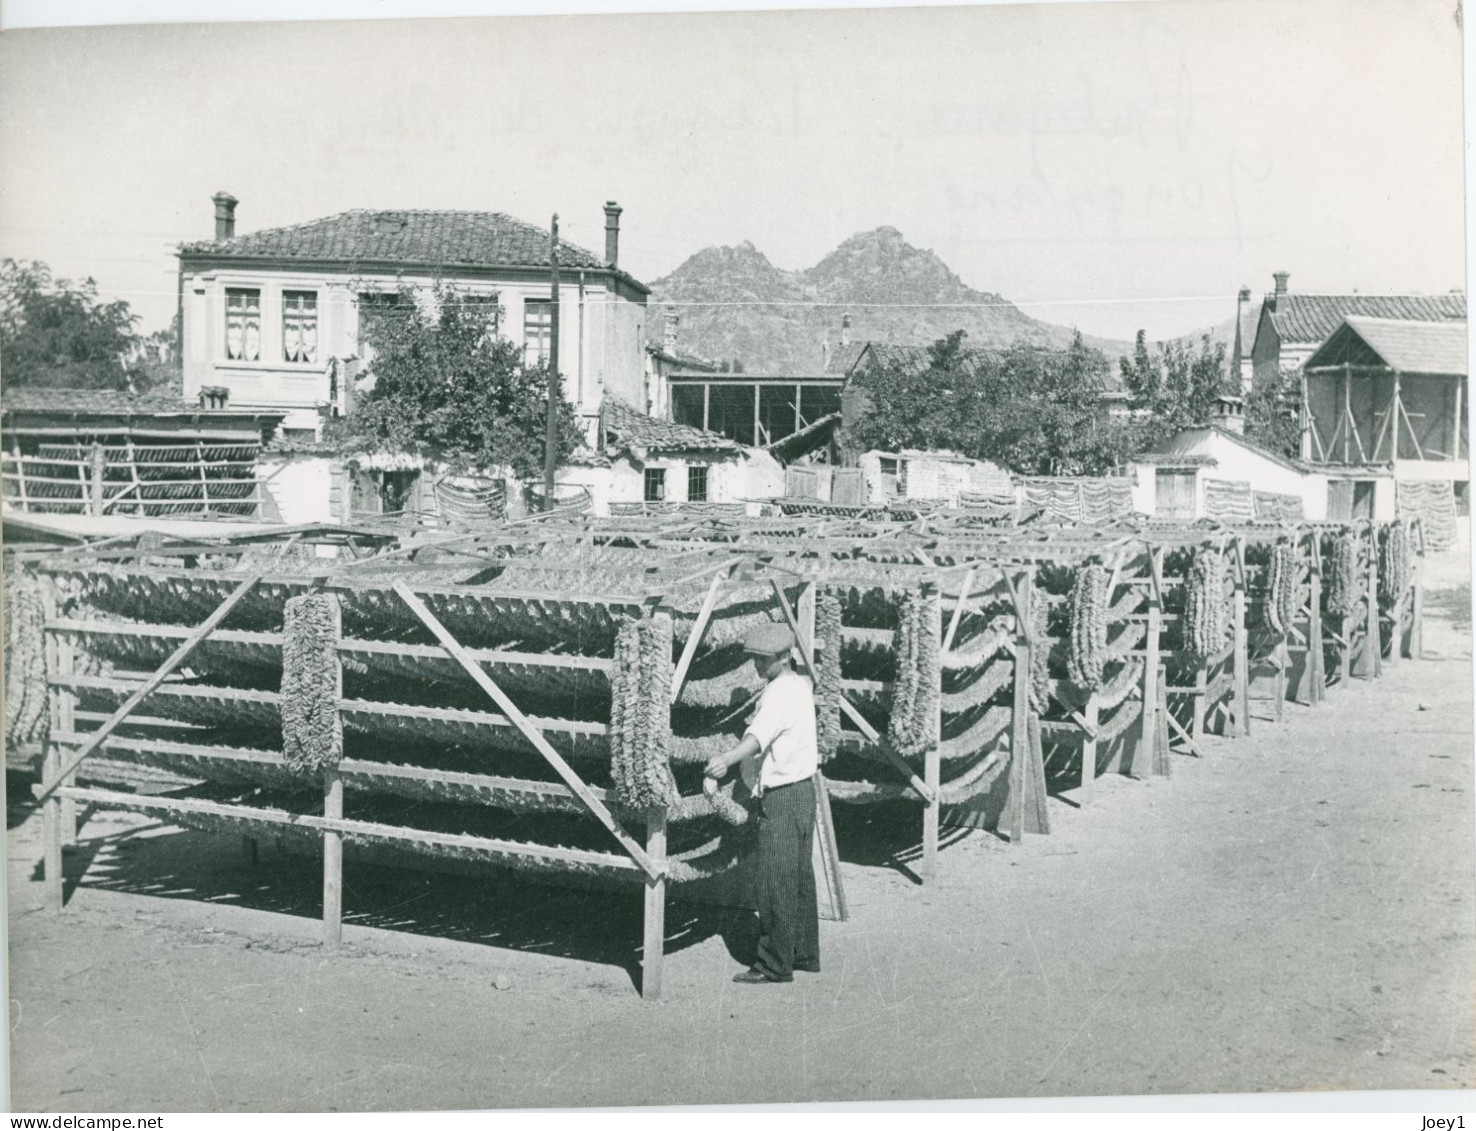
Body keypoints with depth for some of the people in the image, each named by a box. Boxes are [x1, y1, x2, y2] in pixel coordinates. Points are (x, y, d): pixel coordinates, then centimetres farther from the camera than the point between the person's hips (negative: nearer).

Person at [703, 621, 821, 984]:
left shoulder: (778, 692, -18)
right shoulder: (801, 685, 11)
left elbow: (758, 736, -36)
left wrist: (726, 760, -51)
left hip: (782, 797, -10)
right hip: (804, 790, 10)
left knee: (773, 884, -5)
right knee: (800, 877, 16)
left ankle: (774, 964, 0)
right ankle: (805, 953, 25)